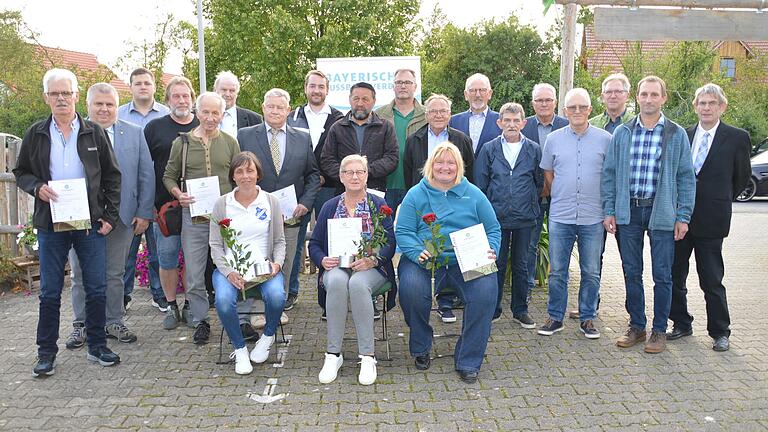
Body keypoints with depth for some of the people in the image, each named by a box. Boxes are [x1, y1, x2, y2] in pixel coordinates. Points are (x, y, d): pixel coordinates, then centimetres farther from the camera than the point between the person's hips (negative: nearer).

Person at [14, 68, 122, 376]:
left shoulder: (94, 133, 4)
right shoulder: (35, 134, 6)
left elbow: (112, 176, 5)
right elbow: (20, 173, 12)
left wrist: (110, 215, -1)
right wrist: (36, 187, -10)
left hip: (91, 223, 0)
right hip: (51, 224, 0)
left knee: (96, 288, 4)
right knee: (50, 291, 7)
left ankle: (97, 346, 18)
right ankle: (46, 352, 19)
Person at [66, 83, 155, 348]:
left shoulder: (134, 133, 4)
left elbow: (146, 175, 3)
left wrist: (144, 213, -2)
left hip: (122, 216, 1)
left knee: (115, 274, 11)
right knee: (81, 274, 9)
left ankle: (114, 322, 24)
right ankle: (81, 325, 23)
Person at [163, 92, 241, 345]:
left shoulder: (230, 143, 7)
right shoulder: (182, 142, 6)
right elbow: (169, 176, 11)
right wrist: (179, 194, -9)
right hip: (193, 215, 0)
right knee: (194, 274, 4)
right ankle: (200, 321, 20)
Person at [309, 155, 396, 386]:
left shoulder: (379, 206, 9)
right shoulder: (330, 207, 15)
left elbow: (390, 243, 0)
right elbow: (314, 243, 13)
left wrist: (372, 259, -19)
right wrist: (323, 260, -8)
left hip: (369, 269, -1)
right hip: (336, 267, 2)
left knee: (358, 283, -37)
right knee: (337, 282, -35)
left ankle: (368, 356, -30)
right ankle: (333, 354, -28)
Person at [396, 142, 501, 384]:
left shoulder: (473, 194, 13)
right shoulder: (416, 194, 9)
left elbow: (493, 230, 13)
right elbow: (403, 232, 1)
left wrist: (490, 252, -8)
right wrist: (418, 253, -19)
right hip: (424, 259, -1)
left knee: (486, 291, -27)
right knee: (411, 289, -31)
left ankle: (468, 361, -10)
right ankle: (420, 349, -1)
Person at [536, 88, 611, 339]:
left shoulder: (605, 139, 1)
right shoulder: (554, 139, 5)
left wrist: (604, 204, 5)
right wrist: (561, 196, 10)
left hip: (593, 217, -1)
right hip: (560, 216, 1)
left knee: (591, 272, 8)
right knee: (557, 271, 6)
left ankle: (587, 318, 22)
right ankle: (555, 317, 19)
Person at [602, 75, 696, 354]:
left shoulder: (677, 134, 1)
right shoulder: (622, 133, 5)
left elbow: (686, 178, 2)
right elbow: (609, 172, 6)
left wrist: (683, 216, -4)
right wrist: (609, 211, 0)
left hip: (662, 212, -2)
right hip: (628, 211, 2)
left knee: (662, 275, 4)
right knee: (631, 273, 9)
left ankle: (659, 330, 19)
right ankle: (636, 326, 23)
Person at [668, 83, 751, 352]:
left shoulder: (737, 138, -2)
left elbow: (742, 176, 9)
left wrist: (721, 201, 13)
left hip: (710, 219, -3)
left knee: (712, 280, 3)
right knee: (674, 275, 9)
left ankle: (720, 332, 18)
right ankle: (681, 324, 24)